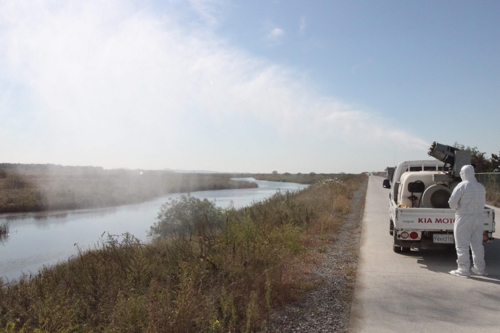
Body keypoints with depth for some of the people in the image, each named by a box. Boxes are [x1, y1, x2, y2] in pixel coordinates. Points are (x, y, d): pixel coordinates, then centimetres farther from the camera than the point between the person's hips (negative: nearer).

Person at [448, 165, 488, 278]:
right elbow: (483, 203, 17)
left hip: (464, 218, -7)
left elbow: (452, 201, -16)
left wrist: (457, 208, 2)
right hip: (478, 218, 7)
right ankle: (480, 268, 24)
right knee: (477, 244, 16)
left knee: (462, 245, -1)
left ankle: (463, 270, 1)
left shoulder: (462, 186, -13)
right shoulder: (481, 187, 8)